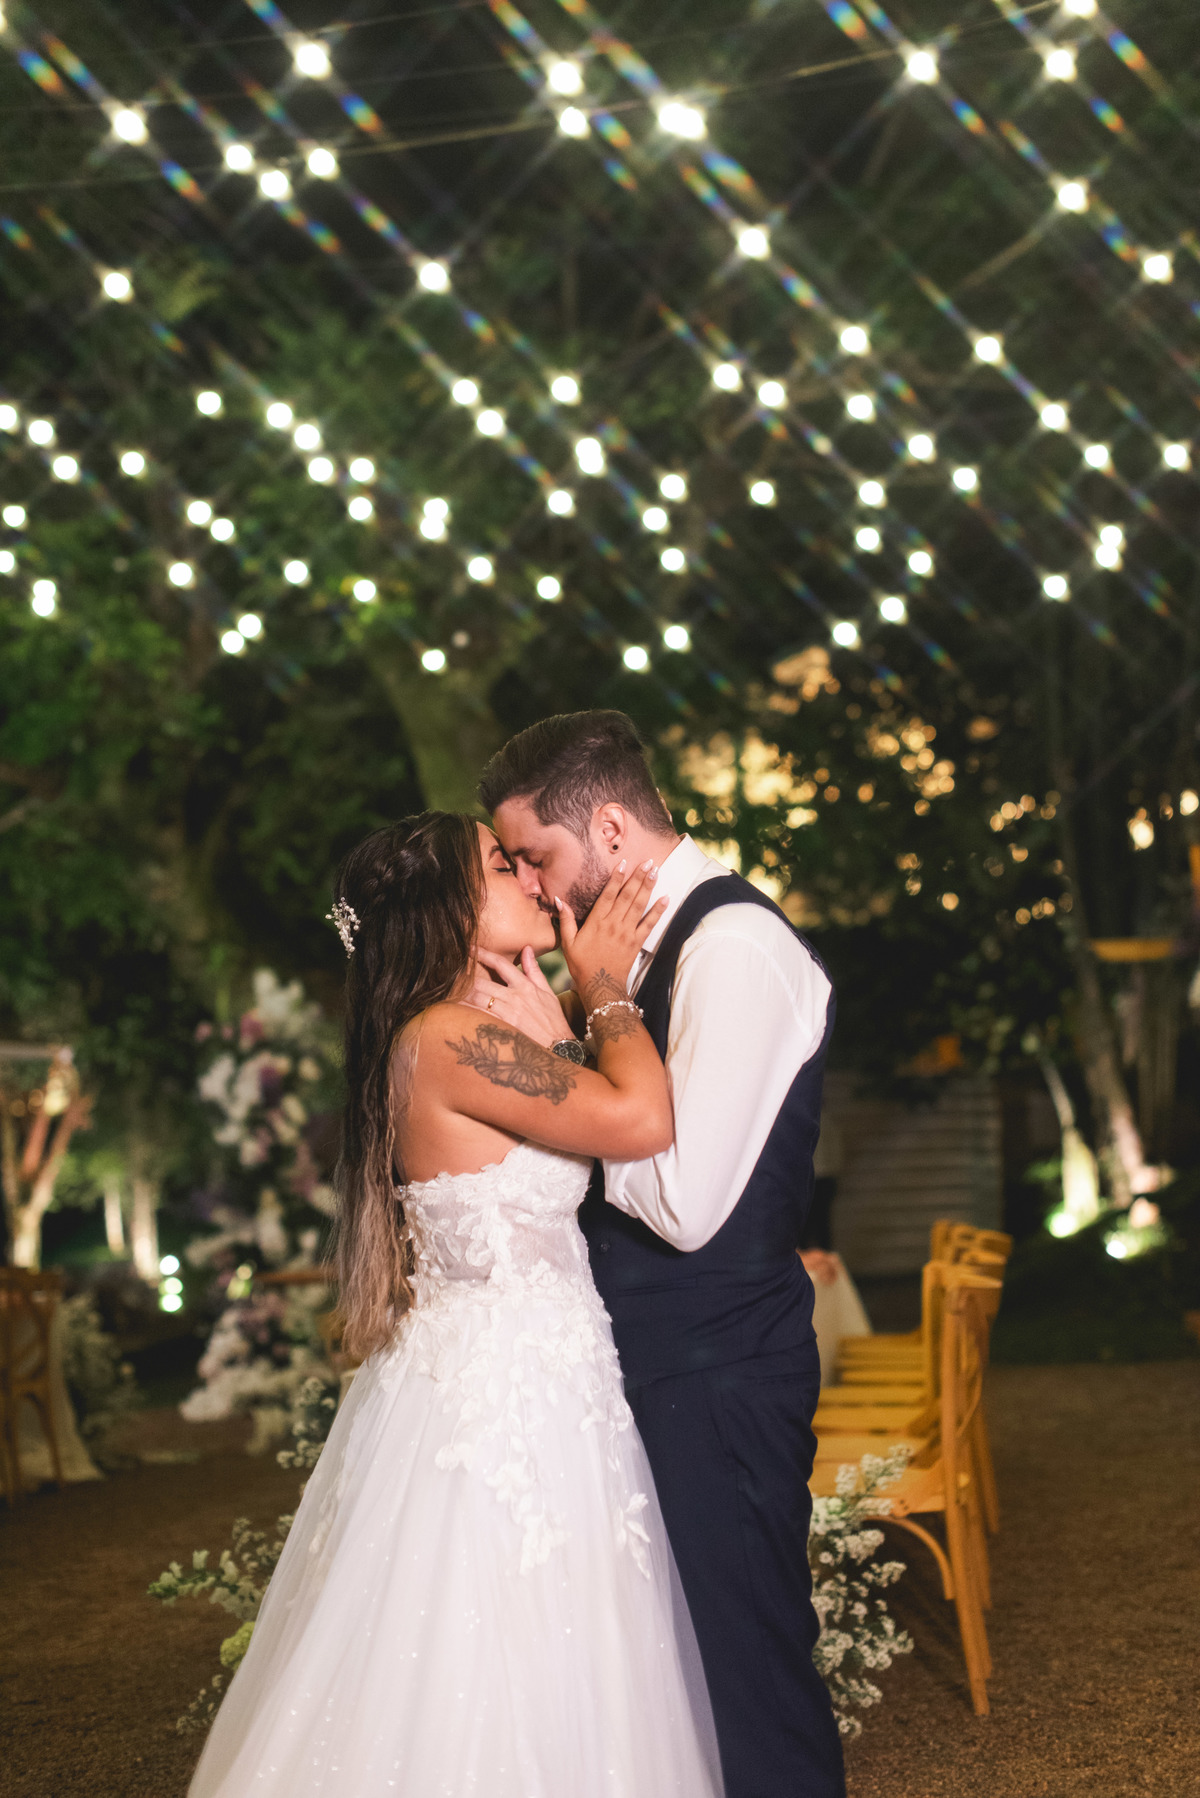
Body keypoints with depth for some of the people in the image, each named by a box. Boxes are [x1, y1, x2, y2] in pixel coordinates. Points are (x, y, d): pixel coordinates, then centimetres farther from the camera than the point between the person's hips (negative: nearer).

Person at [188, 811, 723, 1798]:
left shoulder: (489, 1032, 14)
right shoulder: (447, 1038, -18)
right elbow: (643, 1118, -25)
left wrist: (607, 975, 14)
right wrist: (605, 985, -10)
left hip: (529, 1377, 10)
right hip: (497, 1392, -10)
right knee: (491, 1697, -1)